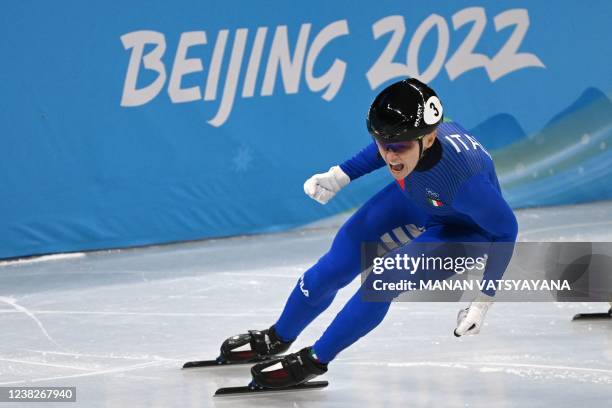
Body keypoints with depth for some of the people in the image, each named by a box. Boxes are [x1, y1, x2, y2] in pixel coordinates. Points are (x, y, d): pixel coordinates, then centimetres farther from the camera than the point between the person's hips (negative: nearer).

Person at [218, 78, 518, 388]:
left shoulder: (463, 179, -44)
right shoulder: (404, 133, -31)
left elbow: (506, 230, -27)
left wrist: (483, 301, -21)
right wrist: (340, 176, -4)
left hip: (464, 229, -5)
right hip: (415, 198, 5)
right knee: (340, 260, 4)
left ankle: (313, 361, 2)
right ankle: (277, 338, 29)